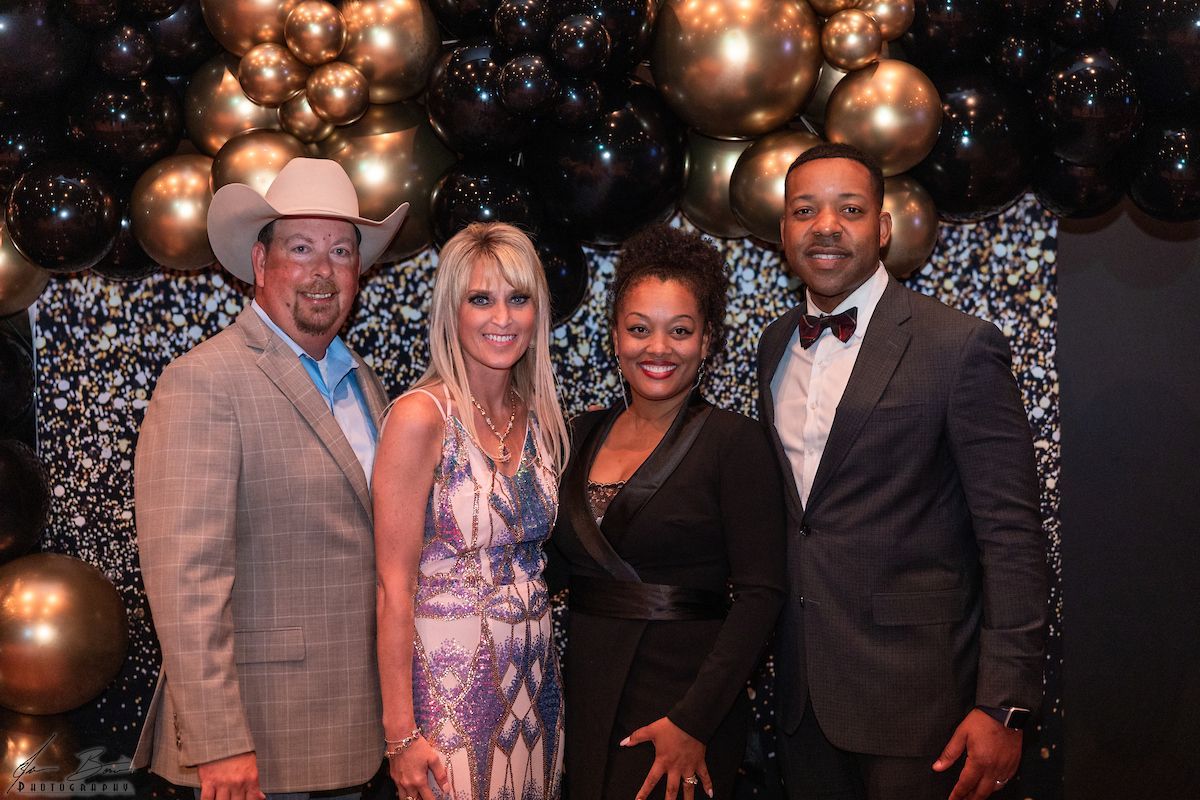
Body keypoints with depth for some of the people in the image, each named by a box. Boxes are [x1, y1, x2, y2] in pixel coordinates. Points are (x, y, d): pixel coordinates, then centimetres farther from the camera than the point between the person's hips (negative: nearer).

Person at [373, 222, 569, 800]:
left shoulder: (541, 417, 5)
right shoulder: (421, 416, -13)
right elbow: (394, 586, -14)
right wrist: (401, 733, -15)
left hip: (535, 677, 6)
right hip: (448, 681, -6)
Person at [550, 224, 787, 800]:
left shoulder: (734, 441, -11)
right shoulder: (585, 434, 6)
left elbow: (759, 595, -15)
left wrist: (692, 721, -19)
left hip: (682, 699, -5)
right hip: (586, 698, 5)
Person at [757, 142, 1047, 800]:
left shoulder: (961, 347, -12)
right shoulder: (775, 344, 7)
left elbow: (1011, 535, -13)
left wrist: (1004, 705, -17)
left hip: (912, 692, -5)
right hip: (801, 687, 6)